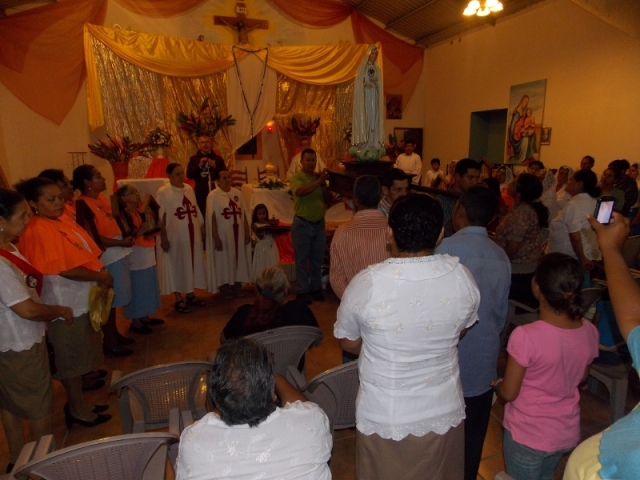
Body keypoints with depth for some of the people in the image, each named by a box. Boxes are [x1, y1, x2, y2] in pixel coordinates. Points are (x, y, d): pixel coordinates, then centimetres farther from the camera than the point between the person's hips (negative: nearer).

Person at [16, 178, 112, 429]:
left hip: (82, 300, 9)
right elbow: (66, 270, -25)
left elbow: (88, 252, 9)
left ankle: (77, 403, 38)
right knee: (71, 361, 8)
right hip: (66, 305, -9)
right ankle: (77, 410, 26)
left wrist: (102, 276, -4)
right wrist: (101, 276, -14)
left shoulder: (63, 220, 6)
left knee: (79, 357, 21)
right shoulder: (39, 231, -20)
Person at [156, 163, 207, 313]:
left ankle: (190, 295, 27)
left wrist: (202, 227, 12)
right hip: (174, 236, -6)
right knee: (176, 266, 4)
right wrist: (163, 237, -17)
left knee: (192, 263, 13)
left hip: (192, 234, 6)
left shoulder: (189, 189, 7)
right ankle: (178, 299, 14)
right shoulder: (163, 192, -11)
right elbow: (160, 217, -13)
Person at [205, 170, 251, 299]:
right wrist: (216, 238, -16)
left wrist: (247, 232, 4)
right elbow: (212, 219, -11)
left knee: (239, 259, 10)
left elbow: (244, 214, 8)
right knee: (224, 260, 5)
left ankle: (237, 285, 22)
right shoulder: (213, 196, -9)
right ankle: (224, 287, 17)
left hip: (238, 232, 5)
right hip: (223, 233, -5)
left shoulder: (237, 193, 6)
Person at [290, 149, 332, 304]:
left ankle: (315, 287, 26)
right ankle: (302, 290, 13)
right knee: (302, 259, 4)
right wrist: (319, 181, -31)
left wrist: (324, 184, -8)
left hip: (319, 224, 5)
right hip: (302, 224, -5)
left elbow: (328, 200, 5)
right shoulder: (297, 178, -6)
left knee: (317, 259, 13)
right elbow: (301, 191, -28)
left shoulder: (318, 177, 7)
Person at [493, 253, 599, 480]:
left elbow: (508, 393, -19)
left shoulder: (526, 336, -31)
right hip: (567, 433, 5)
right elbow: (580, 378, 5)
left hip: (528, 435, -5)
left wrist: (496, 384, 1)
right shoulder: (589, 332, -13)